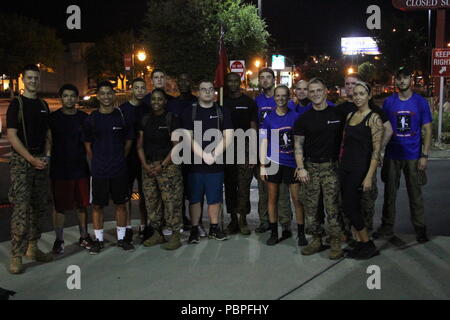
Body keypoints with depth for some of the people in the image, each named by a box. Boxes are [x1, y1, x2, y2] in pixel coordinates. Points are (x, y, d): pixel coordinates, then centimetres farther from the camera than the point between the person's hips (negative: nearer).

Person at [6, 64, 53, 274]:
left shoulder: (43, 106, 15)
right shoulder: (16, 104, -3)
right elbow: (11, 136, -10)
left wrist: (46, 155, 2)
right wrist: (31, 159, -15)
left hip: (40, 161, 6)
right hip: (21, 162, -6)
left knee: (39, 207, 10)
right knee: (21, 209, -10)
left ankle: (32, 248, 23)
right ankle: (16, 256, -4)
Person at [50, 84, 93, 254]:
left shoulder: (84, 118, 6)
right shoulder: (53, 118, -1)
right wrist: (49, 161, -4)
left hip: (81, 168, 2)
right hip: (59, 170, -2)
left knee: (83, 205, 10)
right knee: (59, 206, 4)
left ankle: (84, 237, 25)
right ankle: (59, 240, 18)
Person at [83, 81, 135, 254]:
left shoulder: (122, 116, 2)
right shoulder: (91, 119, 1)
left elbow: (129, 141, 9)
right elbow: (88, 146, 7)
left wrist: (119, 160, 5)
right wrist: (96, 163, 3)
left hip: (119, 169, 1)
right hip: (98, 171, 0)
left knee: (121, 204, 8)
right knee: (97, 205, 5)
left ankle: (121, 238, 21)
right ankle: (99, 240, 18)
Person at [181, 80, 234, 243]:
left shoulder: (223, 112, 7)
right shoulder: (189, 113, 5)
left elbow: (227, 137, 0)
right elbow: (188, 138, -4)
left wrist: (214, 155, -11)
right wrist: (204, 155, -14)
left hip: (216, 164, 1)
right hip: (195, 163, -1)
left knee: (215, 198, 8)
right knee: (194, 198, 5)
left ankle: (214, 228, 20)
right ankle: (194, 229, 15)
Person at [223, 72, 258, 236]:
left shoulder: (248, 102, 7)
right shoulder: (222, 102, 13)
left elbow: (253, 128, 3)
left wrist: (252, 153, -5)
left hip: (244, 147, -2)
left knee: (244, 185, -7)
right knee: (229, 185, 4)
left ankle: (243, 219, 2)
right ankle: (233, 219, 12)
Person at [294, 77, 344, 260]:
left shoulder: (338, 114, 3)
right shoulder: (304, 119, 7)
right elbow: (298, 144, 4)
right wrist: (300, 168, -6)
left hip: (331, 166, -2)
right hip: (310, 167, 3)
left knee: (332, 207, -3)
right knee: (310, 207, 6)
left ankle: (335, 243, 7)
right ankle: (316, 240, 19)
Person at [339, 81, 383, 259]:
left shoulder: (373, 118, -9)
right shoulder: (350, 115, 12)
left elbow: (376, 150, -14)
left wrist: (369, 176, -19)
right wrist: (340, 166, 12)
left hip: (360, 169, -7)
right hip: (345, 168, 7)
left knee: (349, 207, -6)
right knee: (353, 208, 9)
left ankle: (368, 245, 9)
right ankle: (360, 243, 21)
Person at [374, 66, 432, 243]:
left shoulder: (421, 102, 0)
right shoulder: (389, 102, 4)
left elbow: (427, 130, 0)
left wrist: (425, 155, -8)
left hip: (413, 156, -2)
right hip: (392, 155, 2)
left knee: (415, 194, 6)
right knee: (389, 193, 9)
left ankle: (420, 229, 19)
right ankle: (387, 227, 21)